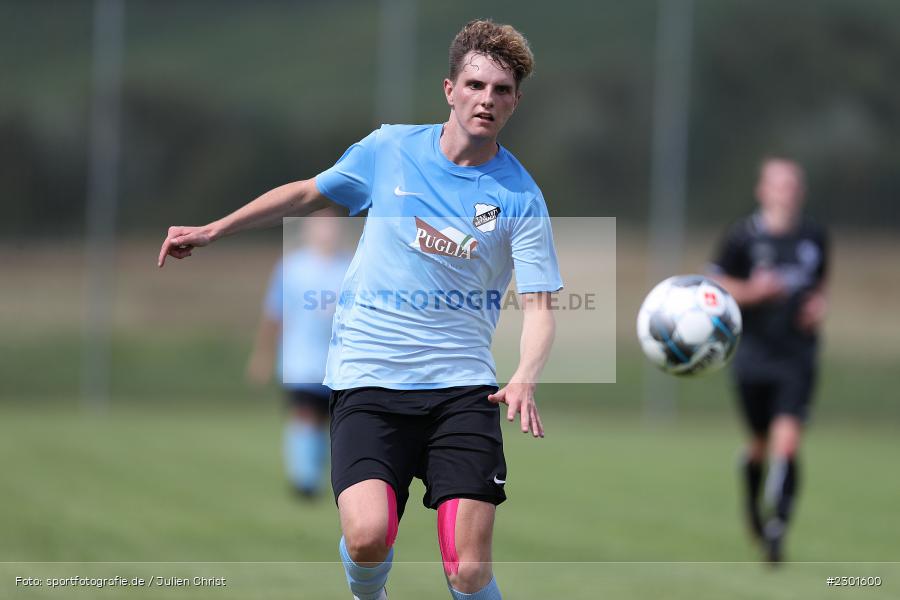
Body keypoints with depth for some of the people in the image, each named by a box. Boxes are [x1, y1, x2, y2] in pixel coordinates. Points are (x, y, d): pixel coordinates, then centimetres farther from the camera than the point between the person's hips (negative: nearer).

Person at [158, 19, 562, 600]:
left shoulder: (520, 196, -1)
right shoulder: (389, 149, 4)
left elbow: (539, 306, -5)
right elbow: (308, 193, 21)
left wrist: (524, 380, -24)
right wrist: (213, 230, 22)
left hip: (461, 383, 0)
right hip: (368, 377, 1)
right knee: (368, 536, -22)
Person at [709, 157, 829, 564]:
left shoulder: (815, 238, 5)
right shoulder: (743, 236, -5)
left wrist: (818, 305, 2)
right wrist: (751, 291, -19)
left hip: (798, 357, 1)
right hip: (753, 354, -1)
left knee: (787, 442, -14)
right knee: (763, 443, 11)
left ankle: (776, 529, -9)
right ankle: (750, 471, 47)